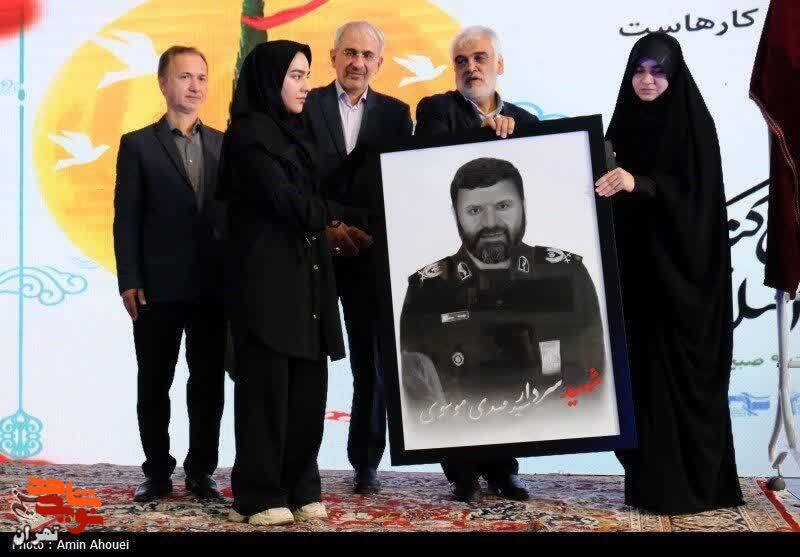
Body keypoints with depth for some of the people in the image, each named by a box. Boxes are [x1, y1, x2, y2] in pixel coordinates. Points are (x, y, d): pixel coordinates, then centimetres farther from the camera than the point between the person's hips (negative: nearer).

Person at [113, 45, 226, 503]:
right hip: (158, 288, -2)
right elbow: (126, 219, -1)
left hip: (213, 286, 2)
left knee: (209, 383, 6)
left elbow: (233, 212, 9)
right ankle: (158, 473, 17)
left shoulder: (223, 144, 11)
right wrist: (129, 281, -8)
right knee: (154, 384, 6)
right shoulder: (138, 145, 3)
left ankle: (202, 470, 17)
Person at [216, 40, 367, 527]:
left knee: (308, 386, 5)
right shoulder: (249, 133, -7)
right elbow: (286, 200, -13)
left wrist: (327, 217, 0)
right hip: (267, 274, -8)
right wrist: (338, 214, 0)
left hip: (306, 274, 8)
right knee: (267, 384, -4)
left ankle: (300, 489, 13)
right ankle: (260, 496, 4)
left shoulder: (295, 132, 19)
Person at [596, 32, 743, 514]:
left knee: (683, 370, -3)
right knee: (643, 367, 5)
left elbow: (698, 193, -16)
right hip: (635, 264, 6)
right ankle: (652, 478, 12)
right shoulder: (623, 126, 11)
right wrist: (607, 182, -6)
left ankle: (694, 482, 5)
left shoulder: (693, 122, -5)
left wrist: (639, 184, -27)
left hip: (681, 267, -5)